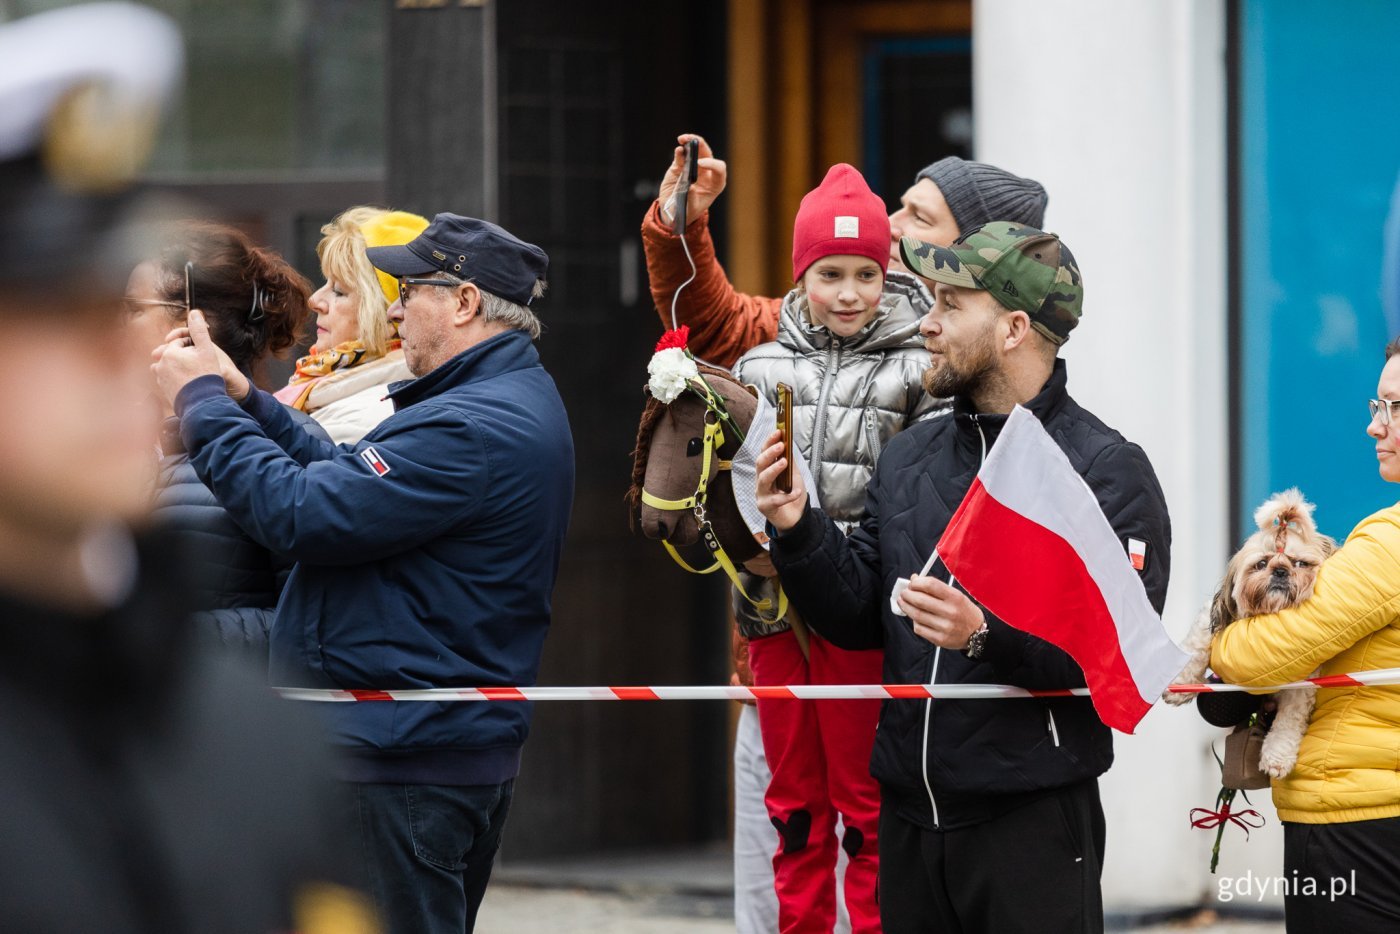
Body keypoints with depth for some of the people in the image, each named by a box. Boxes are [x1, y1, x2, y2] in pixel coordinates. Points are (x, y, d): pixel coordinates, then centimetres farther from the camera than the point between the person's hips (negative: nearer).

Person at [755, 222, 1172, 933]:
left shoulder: (1107, 469, -8)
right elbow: (859, 621, 10)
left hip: (1033, 820, -6)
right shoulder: (908, 458, 12)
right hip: (908, 814, 6)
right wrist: (797, 531, -4)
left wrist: (987, 635, -28)